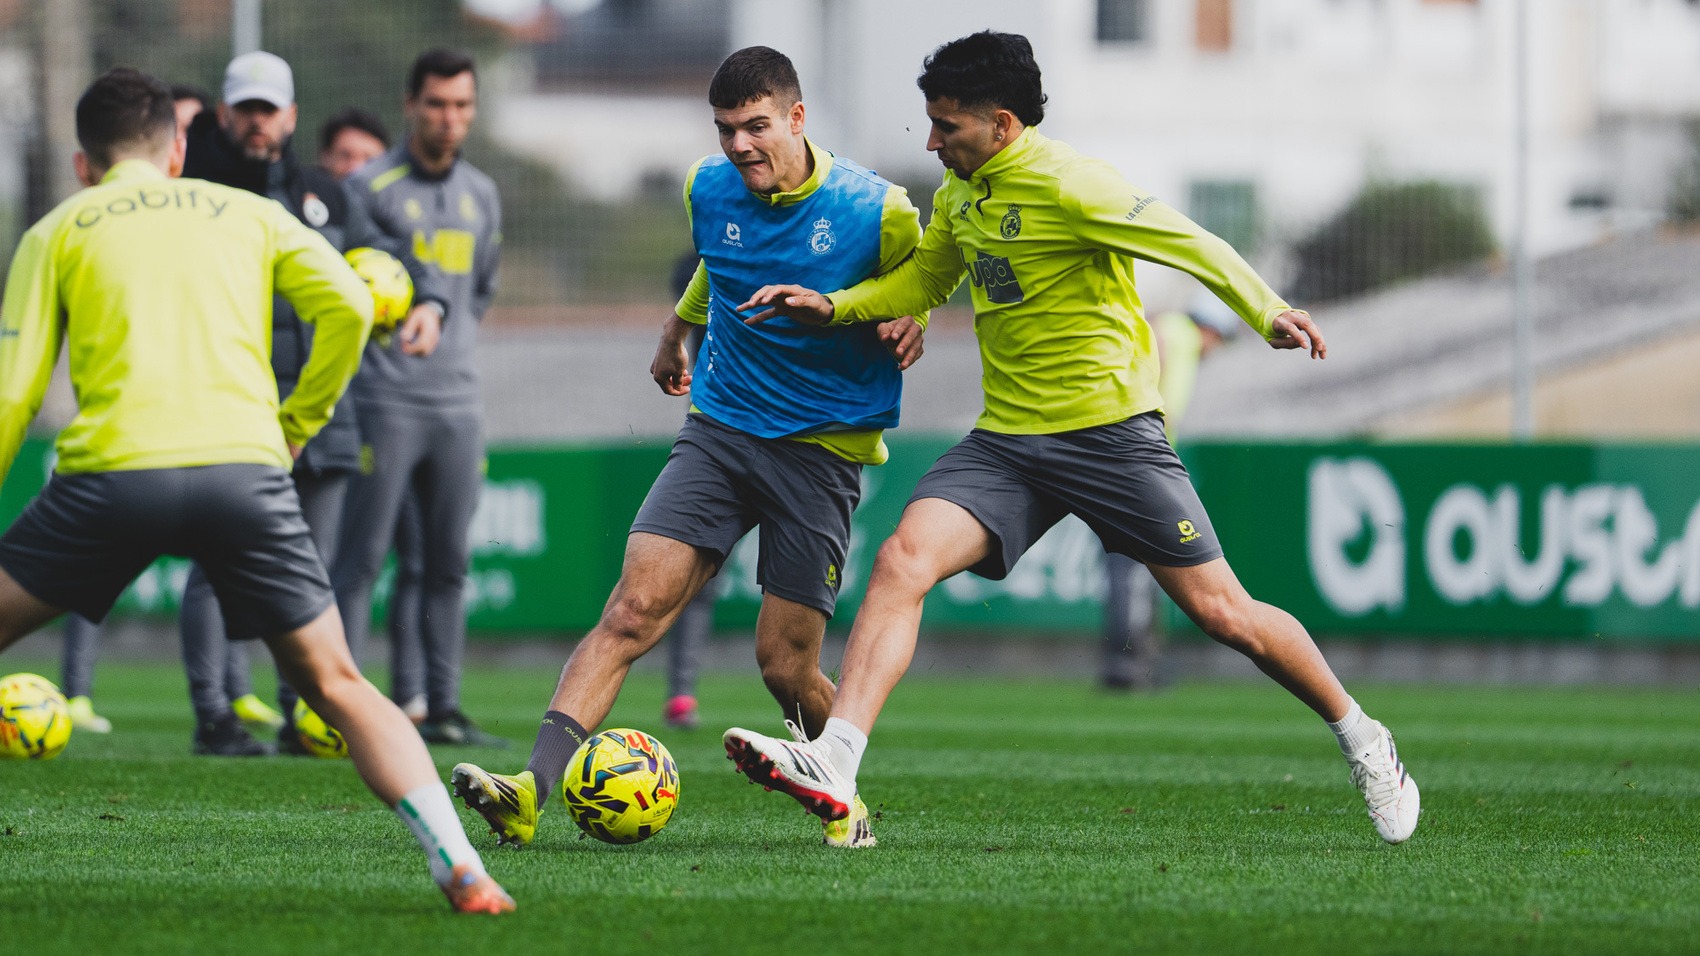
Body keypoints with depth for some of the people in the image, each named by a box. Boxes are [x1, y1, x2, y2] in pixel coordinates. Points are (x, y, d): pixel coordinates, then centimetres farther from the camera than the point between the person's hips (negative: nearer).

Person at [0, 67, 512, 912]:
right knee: (338, 689, 11)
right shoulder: (245, 213, 22)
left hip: (114, 470, -1)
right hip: (245, 464, 1)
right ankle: (459, 867, -4)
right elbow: (347, 303, 6)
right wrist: (299, 421, 18)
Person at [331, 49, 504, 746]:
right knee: (362, 558, -8)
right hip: (385, 401, -6)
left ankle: (443, 709, 9)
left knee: (450, 564, 6)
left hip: (457, 404, 6)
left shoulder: (481, 196, 15)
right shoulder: (370, 187, -4)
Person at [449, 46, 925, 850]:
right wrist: (677, 329, 37)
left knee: (784, 664, -3)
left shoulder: (877, 211, -10)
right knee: (633, 607, -14)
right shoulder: (709, 190, 2)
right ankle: (531, 790, -24)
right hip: (719, 429, 3)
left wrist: (907, 326, -10)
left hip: (820, 450, -3)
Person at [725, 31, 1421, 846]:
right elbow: (923, 281, 28)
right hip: (1006, 437, 6)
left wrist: (1267, 313, -25)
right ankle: (832, 764, -28)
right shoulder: (957, 195, 10)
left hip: (1109, 432, -6)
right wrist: (833, 306, 13)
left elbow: (1186, 243, -15)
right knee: (902, 559, -17)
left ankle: (1365, 745, 19)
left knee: (1221, 612, -2)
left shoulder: (1066, 186, -14)